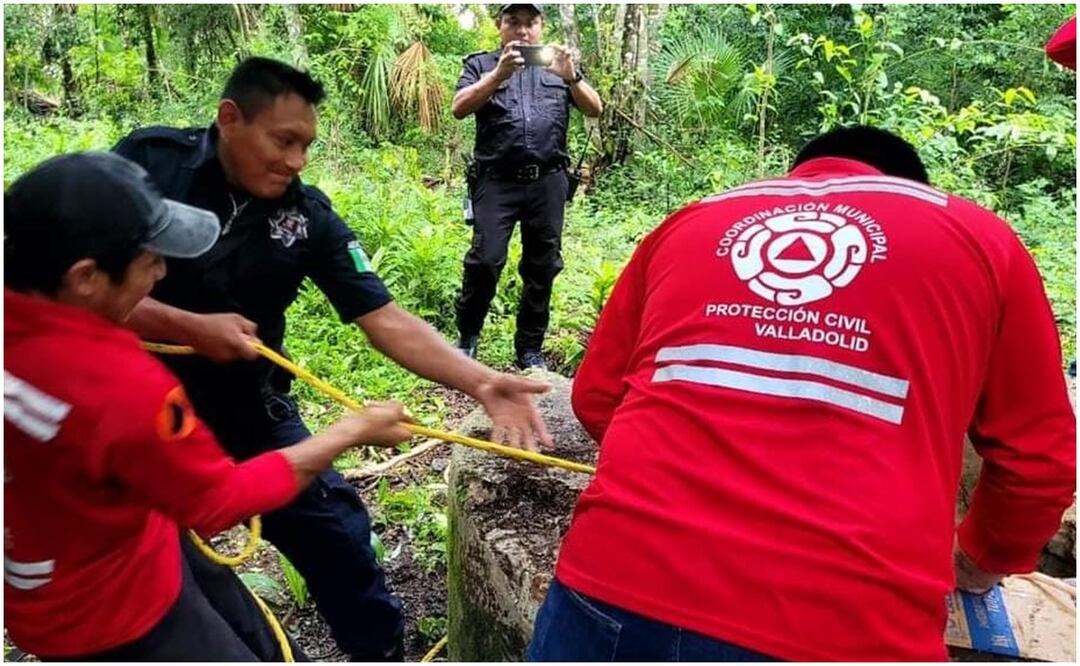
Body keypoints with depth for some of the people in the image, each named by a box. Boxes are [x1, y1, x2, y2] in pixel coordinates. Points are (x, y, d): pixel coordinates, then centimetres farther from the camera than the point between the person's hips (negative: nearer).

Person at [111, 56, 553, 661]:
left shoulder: (308, 216, -13)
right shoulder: (147, 161, -15)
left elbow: (387, 320, -19)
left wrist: (481, 382, -31)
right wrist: (189, 327, -26)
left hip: (249, 412, 2)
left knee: (338, 532, 8)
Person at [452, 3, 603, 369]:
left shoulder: (559, 63, 18)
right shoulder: (481, 64, 12)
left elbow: (595, 109, 7)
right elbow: (459, 108, -6)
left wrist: (571, 77, -12)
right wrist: (499, 74, -18)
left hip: (548, 181, 3)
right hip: (497, 181, -2)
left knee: (543, 266, 4)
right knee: (485, 259, -13)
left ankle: (530, 348, 15)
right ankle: (467, 336, 8)